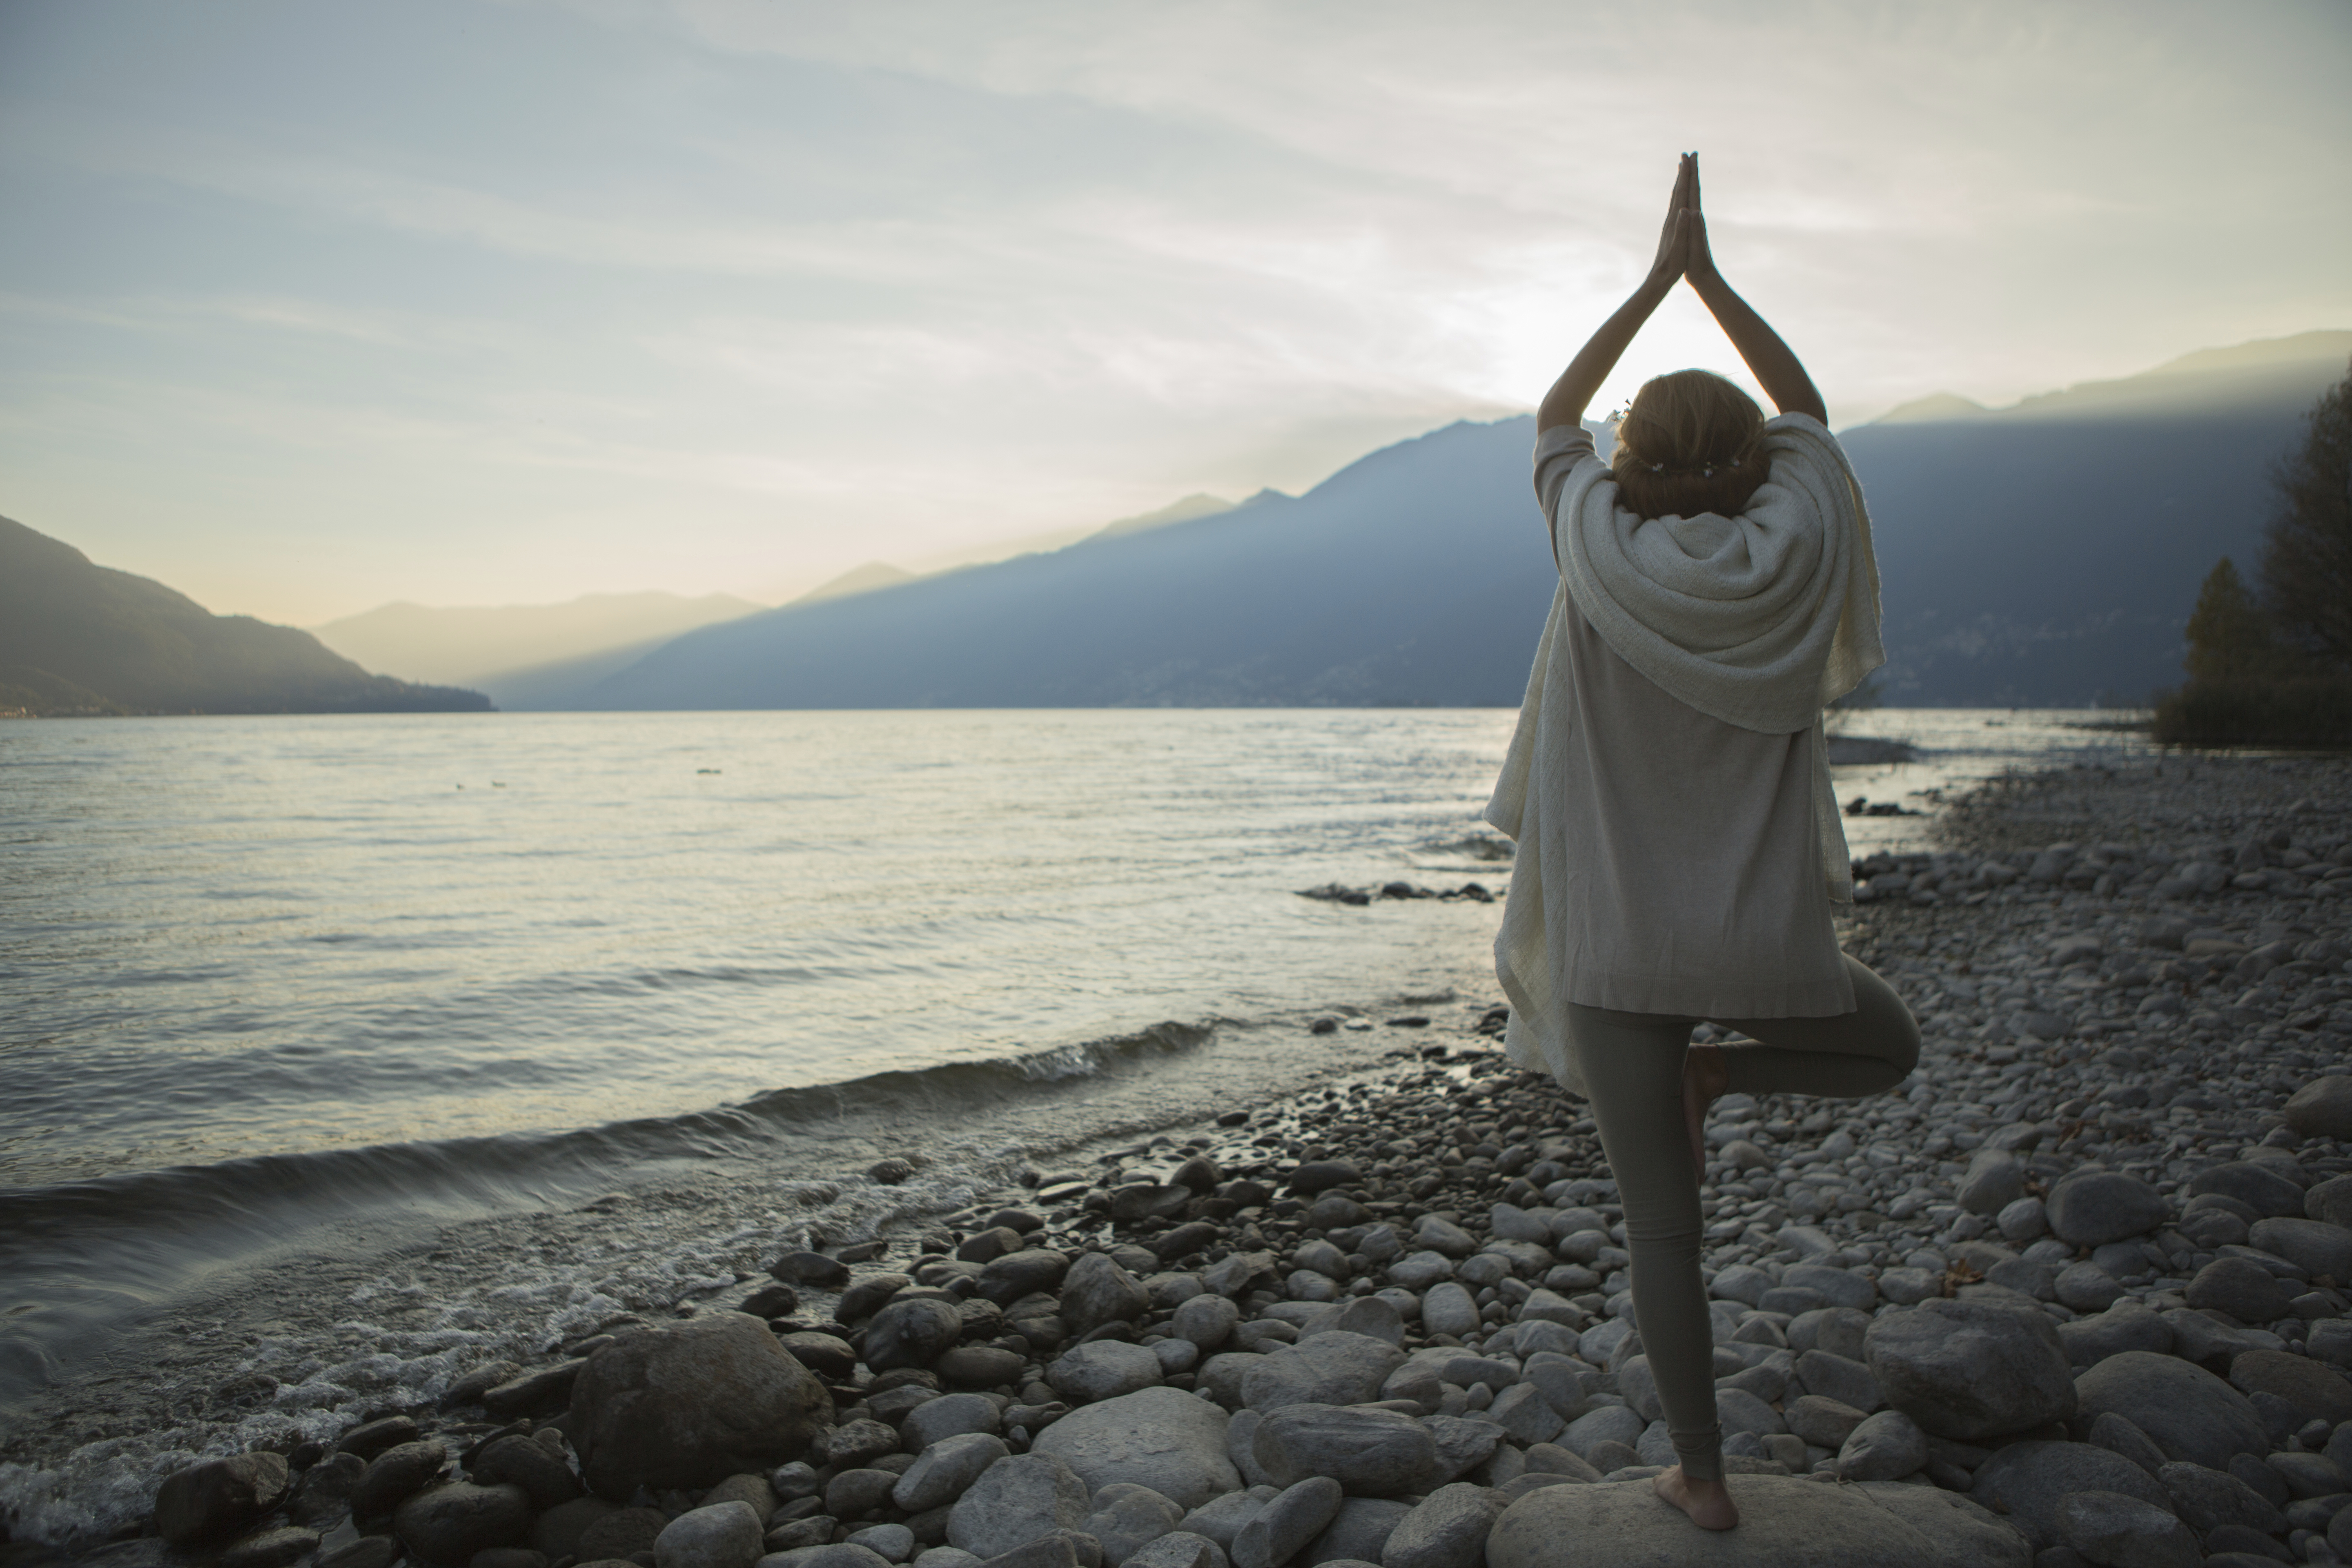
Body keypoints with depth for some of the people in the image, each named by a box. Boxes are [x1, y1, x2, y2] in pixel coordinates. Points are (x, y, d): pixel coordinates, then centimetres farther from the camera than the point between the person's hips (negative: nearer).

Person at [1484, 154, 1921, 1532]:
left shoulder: (1603, 552, -7)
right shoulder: (1791, 549, -5)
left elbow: (1554, 419, 12)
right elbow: (1808, 411, 15)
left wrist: (1655, 279, 17)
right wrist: (1709, 276, 17)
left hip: (1618, 942, 0)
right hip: (1764, 941, 1)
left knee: (1665, 1228, 11)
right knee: (1889, 1046, 33)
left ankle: (1704, 1476, 18)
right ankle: (1718, 1074, 7)